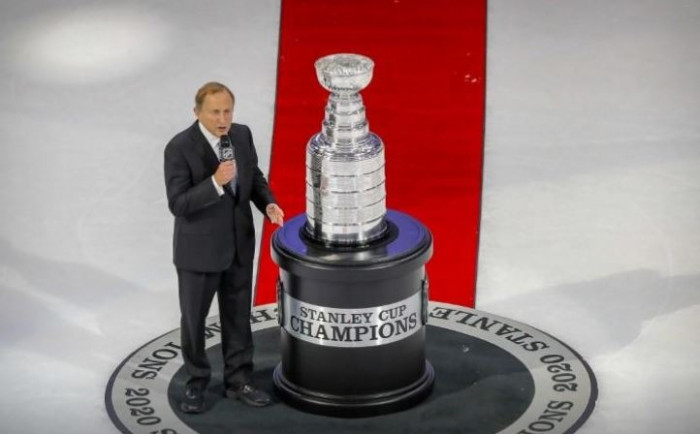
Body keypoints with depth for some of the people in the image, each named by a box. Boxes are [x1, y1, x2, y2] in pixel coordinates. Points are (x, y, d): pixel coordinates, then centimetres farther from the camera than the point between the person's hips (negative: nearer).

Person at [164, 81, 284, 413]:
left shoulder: (242, 135, -4)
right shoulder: (179, 148, -21)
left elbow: (254, 177, 9)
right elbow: (178, 204, -23)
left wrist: (268, 203, -10)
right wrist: (215, 182, -36)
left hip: (239, 244, 5)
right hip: (198, 249, -5)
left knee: (238, 316, 15)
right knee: (194, 319, 11)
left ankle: (237, 380, 29)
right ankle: (196, 382, 29)